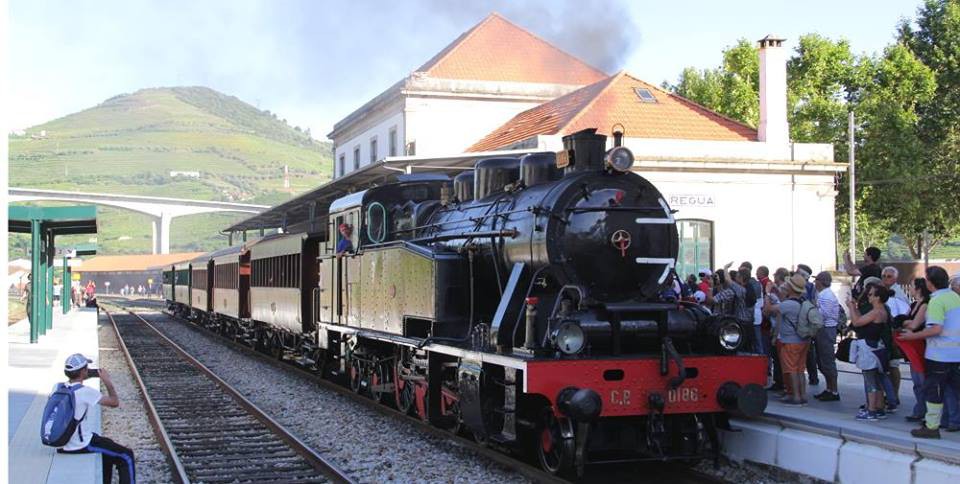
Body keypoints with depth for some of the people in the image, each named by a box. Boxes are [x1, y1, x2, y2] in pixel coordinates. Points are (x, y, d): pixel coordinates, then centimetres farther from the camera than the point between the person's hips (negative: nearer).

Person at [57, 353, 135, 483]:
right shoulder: (86, 392, -21)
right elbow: (115, 403, -12)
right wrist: (107, 381, -1)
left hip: (62, 444, 8)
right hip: (81, 445, -8)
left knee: (107, 451, 33)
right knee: (126, 457, 5)